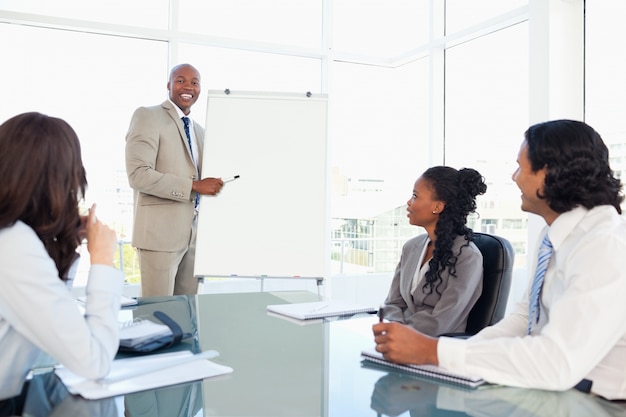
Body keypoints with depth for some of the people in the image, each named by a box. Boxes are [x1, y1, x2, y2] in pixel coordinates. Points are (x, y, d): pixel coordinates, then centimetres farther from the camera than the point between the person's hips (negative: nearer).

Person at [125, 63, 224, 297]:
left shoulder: (198, 130, 17)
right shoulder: (147, 116, -6)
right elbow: (138, 175, -17)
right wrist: (194, 186, -18)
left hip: (194, 232, 7)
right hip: (160, 231, -7)